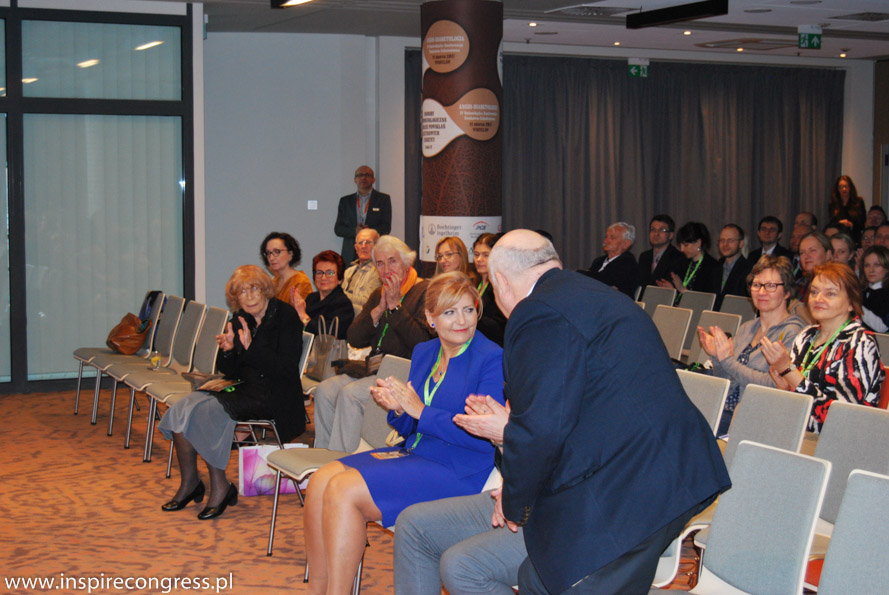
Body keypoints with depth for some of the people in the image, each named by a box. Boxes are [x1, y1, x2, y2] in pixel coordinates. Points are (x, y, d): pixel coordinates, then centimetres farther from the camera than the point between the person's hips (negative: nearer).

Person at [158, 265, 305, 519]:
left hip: (274, 396, -7)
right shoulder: (241, 320, 10)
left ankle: (220, 488, -13)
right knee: (181, 408, -10)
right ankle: (189, 483, 1)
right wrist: (227, 349, -8)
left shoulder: (285, 315, -9)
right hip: (244, 389, 8)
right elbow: (232, 372, 13)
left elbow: (285, 368, -18)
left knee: (207, 411, -26)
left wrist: (250, 348, -26)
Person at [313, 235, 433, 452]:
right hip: (374, 367, 8)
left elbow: (422, 342, -19)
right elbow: (354, 339, 8)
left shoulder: (425, 292, -5)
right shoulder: (378, 294, 19)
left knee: (350, 394, -26)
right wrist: (379, 310, -5)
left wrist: (395, 306, -16)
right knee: (325, 391, -12)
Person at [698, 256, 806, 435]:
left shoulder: (792, 332, -6)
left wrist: (728, 361, -15)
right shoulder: (747, 328, 16)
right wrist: (716, 358, -2)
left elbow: (776, 385, -17)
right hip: (726, 412, 7)